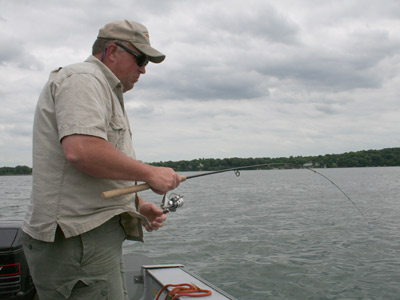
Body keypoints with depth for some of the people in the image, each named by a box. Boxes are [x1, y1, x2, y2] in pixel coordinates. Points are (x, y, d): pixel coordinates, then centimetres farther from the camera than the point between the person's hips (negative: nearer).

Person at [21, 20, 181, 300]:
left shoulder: (105, 90, 25)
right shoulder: (83, 79, -9)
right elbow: (81, 149, -27)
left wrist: (138, 205, 16)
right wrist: (149, 173, -17)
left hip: (96, 235, 10)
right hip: (76, 234, -10)